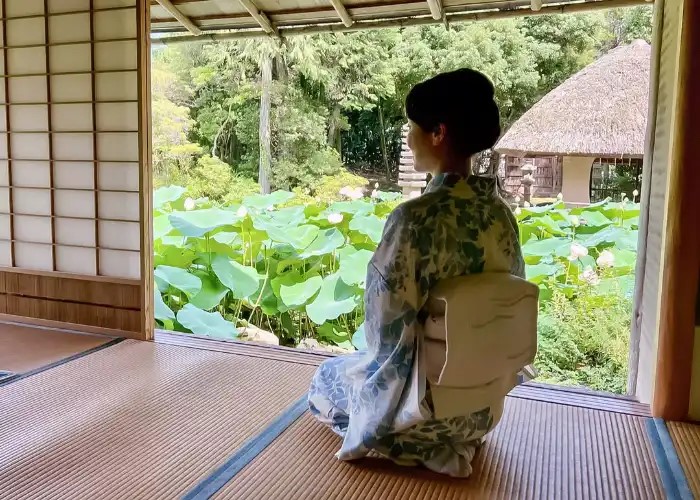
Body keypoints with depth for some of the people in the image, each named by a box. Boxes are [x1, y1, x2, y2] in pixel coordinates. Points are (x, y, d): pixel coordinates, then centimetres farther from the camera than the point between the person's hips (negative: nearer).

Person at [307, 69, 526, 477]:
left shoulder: (417, 217, -28)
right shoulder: (501, 213, -6)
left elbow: (387, 328, -23)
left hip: (428, 397, -7)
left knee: (325, 378, 22)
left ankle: (428, 447, 18)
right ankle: (457, 436, 25)